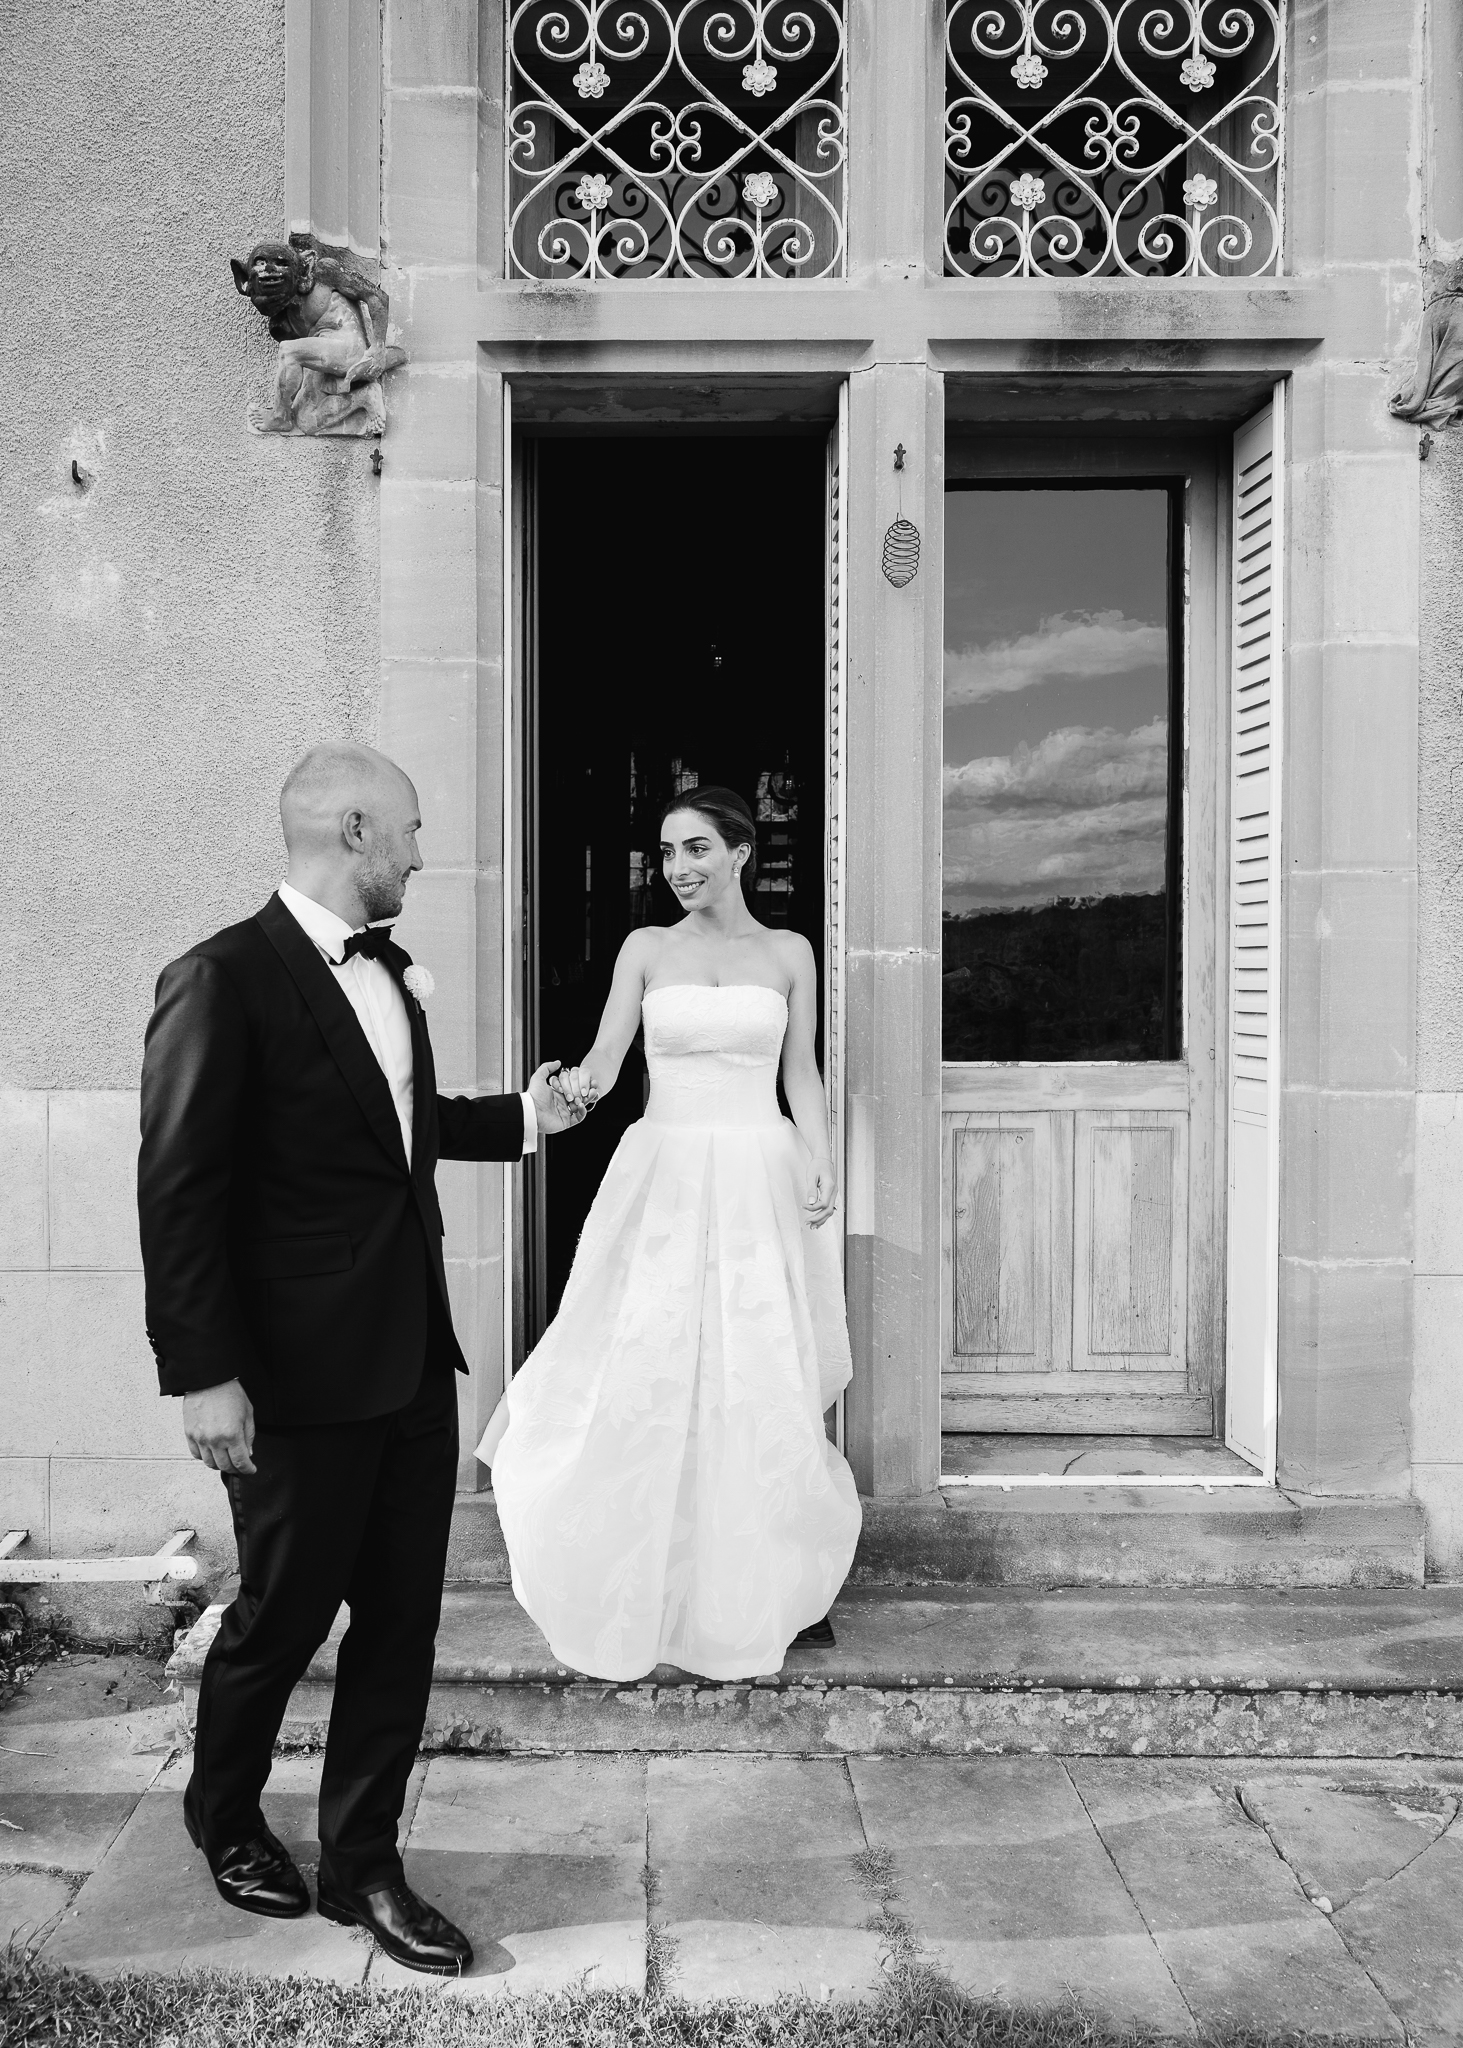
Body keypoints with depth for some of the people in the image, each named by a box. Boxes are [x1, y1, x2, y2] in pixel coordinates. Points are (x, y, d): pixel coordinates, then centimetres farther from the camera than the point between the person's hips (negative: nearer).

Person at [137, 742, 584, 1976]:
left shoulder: (391, 972, 8)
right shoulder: (225, 978, -15)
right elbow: (180, 1190, -16)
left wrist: (517, 1117, 23)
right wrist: (203, 1374, -17)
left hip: (416, 1359, 7)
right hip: (302, 1374, -7)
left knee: (402, 1620, 13)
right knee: (282, 1618, 12)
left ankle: (362, 1864, 30)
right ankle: (225, 1815, 41)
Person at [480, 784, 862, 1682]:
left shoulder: (790, 953, 7)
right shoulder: (647, 948, 6)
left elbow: (802, 1074, 9)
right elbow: (605, 1057, -3)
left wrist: (823, 1164, -4)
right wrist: (579, 1085, -25)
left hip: (762, 1181, 0)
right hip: (666, 1176, 0)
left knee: (763, 1381, 1)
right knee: (648, 1374, -1)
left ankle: (762, 1583, 18)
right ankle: (650, 1586, 16)